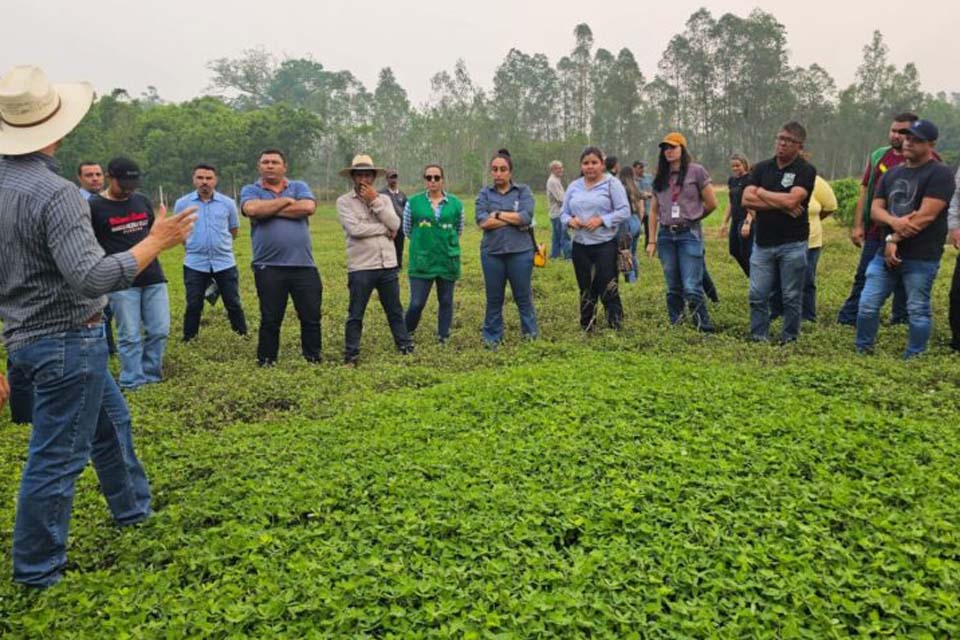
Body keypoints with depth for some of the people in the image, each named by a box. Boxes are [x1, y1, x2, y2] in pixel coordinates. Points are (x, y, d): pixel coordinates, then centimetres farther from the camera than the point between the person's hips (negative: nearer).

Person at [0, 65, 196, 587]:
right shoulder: (54, 193, -22)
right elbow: (90, 278, -29)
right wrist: (156, 242, -18)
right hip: (66, 341, -9)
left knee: (110, 421, 25)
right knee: (56, 457, 4)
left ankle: (134, 508, 43)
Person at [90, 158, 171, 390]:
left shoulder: (142, 200, 10)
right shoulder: (94, 207, -5)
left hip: (153, 277, 5)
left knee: (160, 330, 6)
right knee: (130, 336, 0)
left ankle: (150, 377, 21)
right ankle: (132, 384, 12)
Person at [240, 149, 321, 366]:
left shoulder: (299, 186, 11)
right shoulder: (250, 190, 8)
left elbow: (308, 207, -11)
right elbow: (252, 209, -15)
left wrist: (269, 210, -6)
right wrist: (285, 201, -5)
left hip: (304, 265, 1)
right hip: (269, 267, -1)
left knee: (311, 317, 7)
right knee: (270, 320, 7)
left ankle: (314, 359, 20)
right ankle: (266, 362, 20)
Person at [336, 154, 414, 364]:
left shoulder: (383, 199, 11)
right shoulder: (344, 201, -1)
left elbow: (395, 224, -4)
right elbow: (354, 228, -16)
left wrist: (375, 201, -8)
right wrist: (384, 229, -6)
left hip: (388, 265, 4)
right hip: (360, 267, -3)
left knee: (395, 310, 14)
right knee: (356, 314, 4)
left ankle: (405, 346, 24)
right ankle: (351, 354, 14)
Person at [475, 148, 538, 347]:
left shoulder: (523, 191, 3)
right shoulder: (484, 193, 5)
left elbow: (526, 216, -12)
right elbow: (482, 221, -9)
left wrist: (498, 214, -8)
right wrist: (515, 220, -10)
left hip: (520, 252, -1)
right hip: (492, 253, 1)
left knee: (524, 297, 7)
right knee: (493, 299, 10)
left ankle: (531, 336, 21)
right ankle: (492, 338, 22)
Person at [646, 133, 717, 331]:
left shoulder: (696, 171, -2)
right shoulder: (660, 177, 12)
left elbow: (711, 203, 1)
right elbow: (654, 211, 12)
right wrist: (652, 241, 7)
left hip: (689, 234, -4)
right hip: (666, 235, 4)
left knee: (691, 288, -11)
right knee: (673, 289, 10)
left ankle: (706, 330, 0)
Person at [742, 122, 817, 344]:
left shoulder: (806, 170, -3)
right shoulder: (761, 168, 9)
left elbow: (791, 200, -18)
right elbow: (746, 199, -4)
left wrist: (762, 193, -4)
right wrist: (781, 205, -11)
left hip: (793, 244, -3)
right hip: (763, 243, 3)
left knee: (792, 297, 5)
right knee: (757, 296, 3)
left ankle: (789, 340, 16)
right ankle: (758, 340, 13)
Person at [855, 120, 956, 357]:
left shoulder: (940, 174, -7)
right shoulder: (892, 173, 14)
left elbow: (925, 216, -17)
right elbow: (875, 210, 7)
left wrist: (894, 239, -13)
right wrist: (894, 222, -15)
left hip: (921, 258, -6)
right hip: (886, 253, 6)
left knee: (918, 311, 3)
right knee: (867, 305, 5)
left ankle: (913, 360, 15)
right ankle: (862, 352, 19)